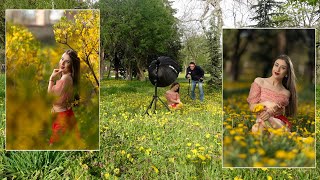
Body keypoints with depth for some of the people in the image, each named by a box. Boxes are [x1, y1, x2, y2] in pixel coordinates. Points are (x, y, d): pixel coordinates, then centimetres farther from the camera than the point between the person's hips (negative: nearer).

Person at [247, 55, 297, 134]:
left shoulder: (286, 93, 11)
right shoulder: (259, 82, 7)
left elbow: (280, 113, 2)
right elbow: (252, 107, 5)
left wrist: (270, 112, -23)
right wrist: (266, 104, -16)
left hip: (278, 123, 1)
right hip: (260, 121, -1)